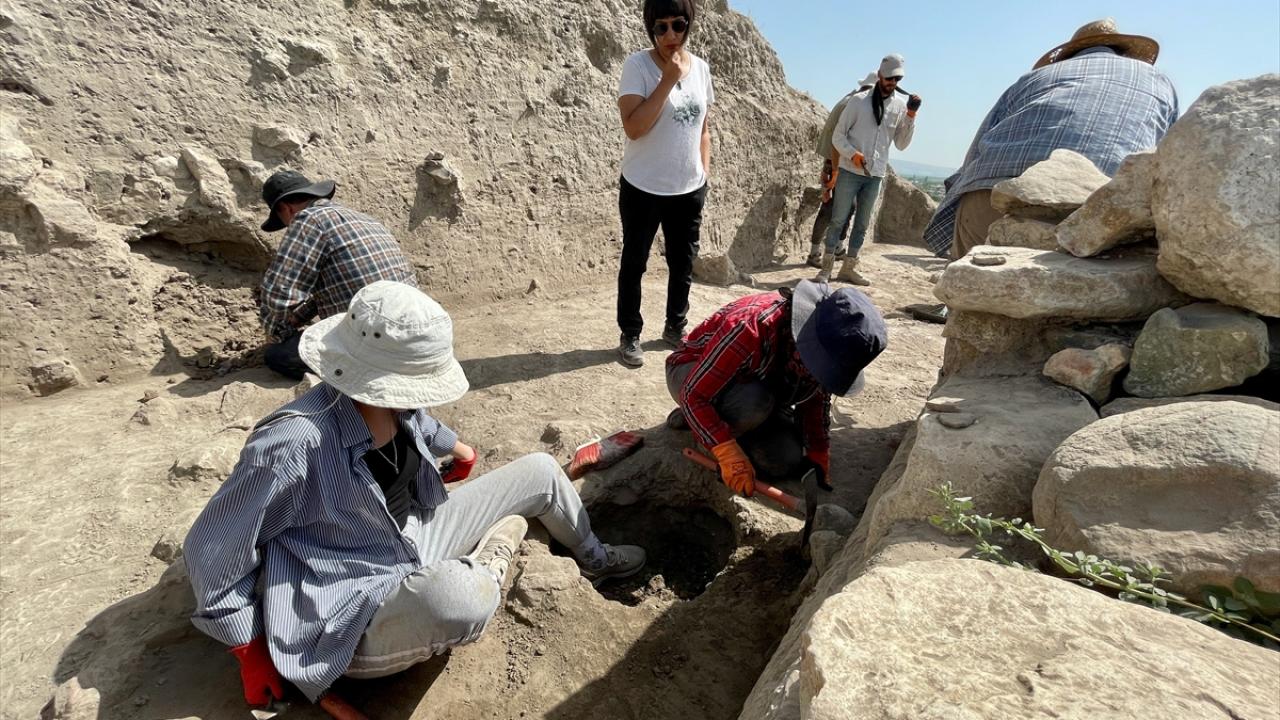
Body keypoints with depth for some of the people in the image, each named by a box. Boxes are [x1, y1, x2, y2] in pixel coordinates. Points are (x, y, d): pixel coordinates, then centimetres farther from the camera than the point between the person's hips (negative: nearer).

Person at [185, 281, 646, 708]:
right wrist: (251, 651, -11)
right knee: (459, 596, -43)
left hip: (413, 536, 7)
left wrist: (456, 448, 33)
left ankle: (595, 559, 32)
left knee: (541, 471, 5)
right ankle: (486, 566, -2)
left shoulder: (392, 403, -11)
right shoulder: (294, 442, -33)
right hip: (356, 616, -7)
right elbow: (214, 549, -20)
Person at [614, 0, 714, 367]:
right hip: (643, 189, -4)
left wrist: (704, 173, 9)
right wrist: (667, 80, -22)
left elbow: (703, 126, 14)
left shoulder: (701, 67, 6)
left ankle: (675, 326, 31)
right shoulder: (637, 65, -10)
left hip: (689, 190, 5)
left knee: (683, 264, 13)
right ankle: (630, 335, 19)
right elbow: (634, 127, -21)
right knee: (634, 263, 5)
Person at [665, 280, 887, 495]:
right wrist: (727, 452, -39)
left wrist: (818, 456, -5)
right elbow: (693, 395, -35)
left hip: (754, 386, 6)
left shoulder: (823, 349, -17)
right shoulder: (750, 328, -40)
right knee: (754, 403, -38)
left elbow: (816, 401, 0)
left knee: (786, 460, -13)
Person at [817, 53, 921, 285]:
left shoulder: (900, 106, 7)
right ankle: (826, 267, 4)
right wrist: (852, 154, -20)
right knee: (838, 220, -3)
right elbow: (838, 135, -3)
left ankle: (849, 267, 17)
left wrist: (910, 116, -6)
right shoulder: (859, 100, -2)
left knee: (862, 224, 8)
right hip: (850, 171, -4)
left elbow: (902, 144, 7)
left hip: (875, 174, 4)